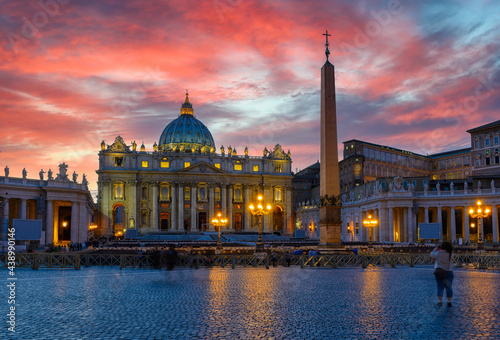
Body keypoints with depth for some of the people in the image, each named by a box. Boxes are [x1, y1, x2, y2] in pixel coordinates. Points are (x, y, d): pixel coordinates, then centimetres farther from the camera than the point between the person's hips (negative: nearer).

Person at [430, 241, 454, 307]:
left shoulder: (439, 253, -11)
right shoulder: (450, 254, 2)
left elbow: (432, 255, 6)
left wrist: (436, 248, 14)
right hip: (448, 272, 3)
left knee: (440, 287, 2)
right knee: (448, 288, 8)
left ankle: (440, 301, -7)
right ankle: (449, 302, 5)